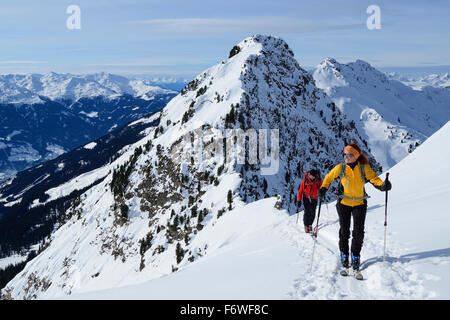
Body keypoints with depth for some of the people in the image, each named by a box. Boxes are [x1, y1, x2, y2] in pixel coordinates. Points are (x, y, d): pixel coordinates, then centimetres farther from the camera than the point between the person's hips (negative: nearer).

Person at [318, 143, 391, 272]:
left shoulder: (364, 168, -6)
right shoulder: (340, 168, -4)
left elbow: (374, 178, -12)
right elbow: (329, 177, 9)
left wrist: (382, 185, -32)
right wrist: (323, 189, -4)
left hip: (360, 203, 0)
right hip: (344, 203, 0)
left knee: (359, 231, -1)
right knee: (344, 231, 4)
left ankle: (355, 256, 16)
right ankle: (344, 254, 22)